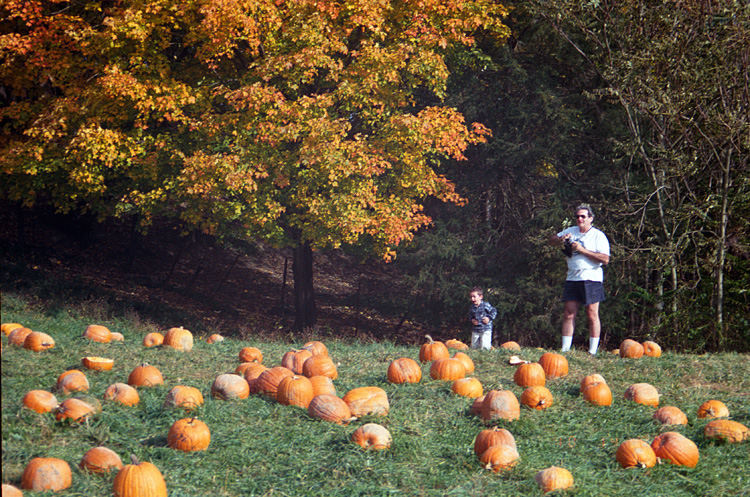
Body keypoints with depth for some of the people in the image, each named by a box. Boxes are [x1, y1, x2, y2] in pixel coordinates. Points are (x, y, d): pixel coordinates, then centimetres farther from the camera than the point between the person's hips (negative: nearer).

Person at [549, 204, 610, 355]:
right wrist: (560, 239, -1)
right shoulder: (571, 231, 13)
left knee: (592, 315, -3)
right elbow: (552, 239, 23)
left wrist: (582, 250, -16)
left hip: (591, 279, -5)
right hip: (572, 278, 5)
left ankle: (592, 351, 0)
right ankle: (565, 349, 6)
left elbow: (605, 259, -13)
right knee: (569, 314, 2)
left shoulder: (598, 236, -3)